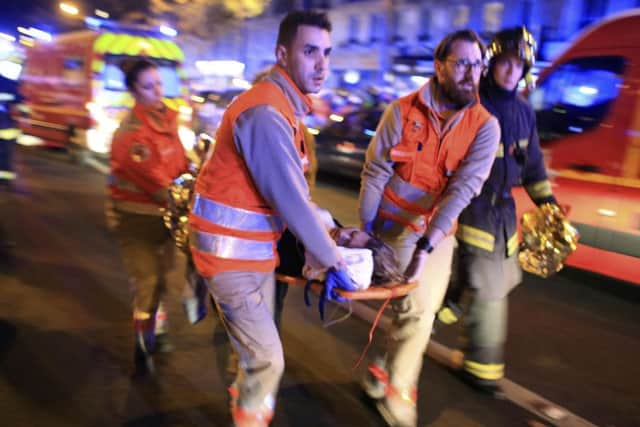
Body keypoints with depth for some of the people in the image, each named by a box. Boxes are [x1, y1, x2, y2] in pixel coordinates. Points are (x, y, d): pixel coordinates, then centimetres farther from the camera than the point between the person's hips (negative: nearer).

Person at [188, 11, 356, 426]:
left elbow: (293, 192, 12)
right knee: (268, 360, 0)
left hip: (256, 248, 10)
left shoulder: (282, 106, 10)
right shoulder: (266, 113, -25)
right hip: (232, 253, -10)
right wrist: (333, 261, -13)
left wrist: (329, 232, 11)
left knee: (259, 351, 20)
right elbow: (292, 201, -24)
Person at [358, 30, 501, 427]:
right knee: (418, 310, -5)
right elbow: (376, 172, -8)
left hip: (439, 231, 3)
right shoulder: (403, 110, -12)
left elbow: (464, 188, -18)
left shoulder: (485, 126, -9)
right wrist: (365, 229, -9)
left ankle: (386, 372, 39)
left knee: (420, 309, 11)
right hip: (396, 225, -3)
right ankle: (396, 392, 19)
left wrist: (426, 244, -27)